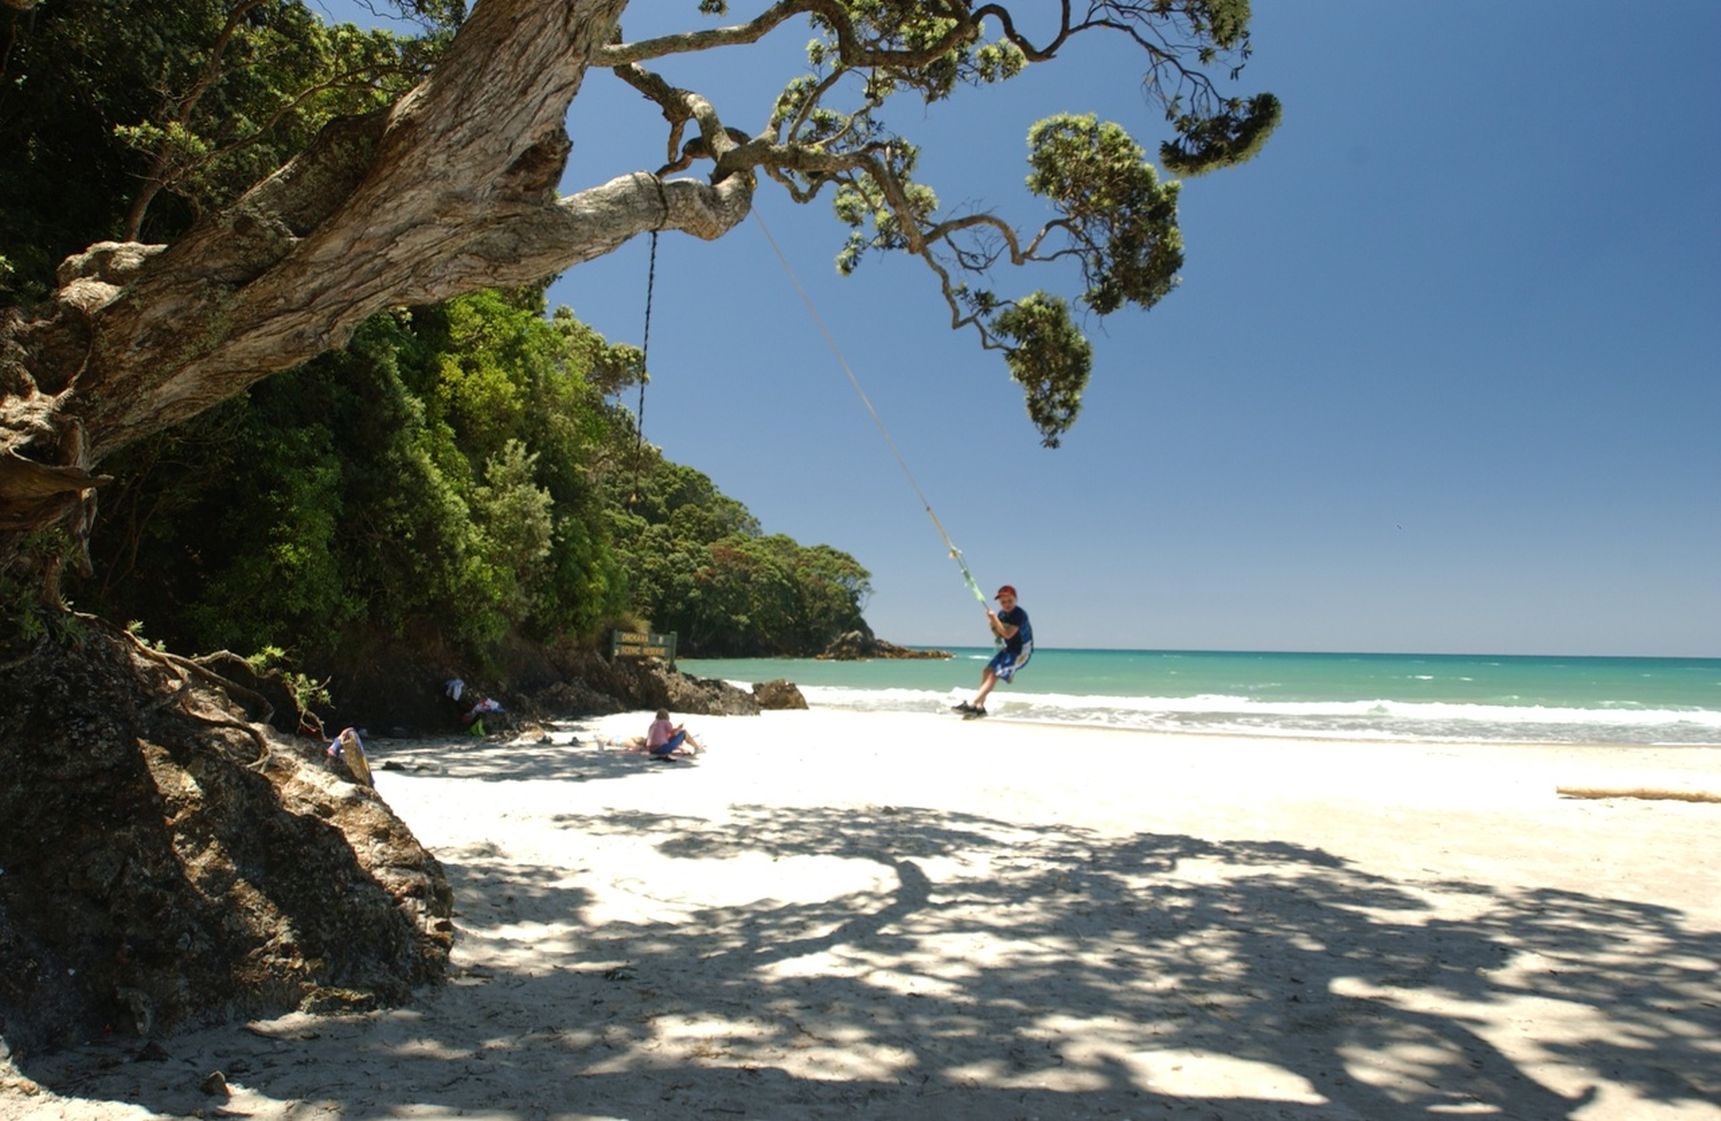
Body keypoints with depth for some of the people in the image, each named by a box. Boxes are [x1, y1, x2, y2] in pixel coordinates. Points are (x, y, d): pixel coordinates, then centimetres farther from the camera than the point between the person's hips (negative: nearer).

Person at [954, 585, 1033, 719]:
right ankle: (980, 707, 2)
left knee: (995, 675, -19)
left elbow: (1008, 634, -28)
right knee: (987, 671, 0)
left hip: (1022, 650, -9)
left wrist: (995, 619, -28)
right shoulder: (1002, 614, 4)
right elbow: (1000, 635, 13)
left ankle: (971, 704, -24)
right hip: (1010, 648, 9)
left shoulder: (1019, 614, -21)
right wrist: (993, 626, -7)